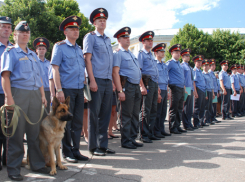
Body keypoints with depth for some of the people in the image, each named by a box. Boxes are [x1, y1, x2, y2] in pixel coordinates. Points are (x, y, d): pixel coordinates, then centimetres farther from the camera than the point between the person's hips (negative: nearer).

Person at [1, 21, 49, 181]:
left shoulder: (33, 55, 22)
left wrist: (42, 95, 12)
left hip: (35, 94, 6)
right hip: (18, 93, -5)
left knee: (35, 131, 8)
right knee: (16, 132, -3)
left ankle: (37, 164, 18)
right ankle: (13, 168, 6)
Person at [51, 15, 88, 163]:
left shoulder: (79, 49, 18)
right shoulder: (59, 47, 0)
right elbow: (55, 69, -7)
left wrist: (84, 89, 14)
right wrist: (59, 90, -15)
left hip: (79, 90, 6)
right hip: (66, 89, -5)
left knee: (78, 122, 7)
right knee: (66, 122, 1)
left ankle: (76, 150, 16)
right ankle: (67, 152, 12)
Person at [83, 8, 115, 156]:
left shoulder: (108, 39, 20)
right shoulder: (90, 37, 1)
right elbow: (87, 59, -7)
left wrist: (112, 80, 15)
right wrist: (92, 80, -15)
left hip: (108, 81, 6)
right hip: (97, 80, -6)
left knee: (105, 114, 8)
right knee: (94, 114, -1)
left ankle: (103, 145, 16)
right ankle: (93, 146, 7)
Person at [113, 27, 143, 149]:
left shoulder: (131, 54, 21)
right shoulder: (117, 53, -5)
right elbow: (115, 72, -14)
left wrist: (141, 86, 18)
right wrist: (120, 91, -22)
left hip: (136, 87, 9)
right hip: (127, 86, -8)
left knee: (135, 115, 11)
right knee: (126, 115, -3)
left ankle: (133, 139, 20)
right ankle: (126, 141, 5)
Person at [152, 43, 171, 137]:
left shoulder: (164, 65, 18)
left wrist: (167, 91, 18)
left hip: (164, 90, 8)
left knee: (163, 112, 11)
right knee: (157, 112, -3)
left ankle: (161, 130, 19)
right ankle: (156, 131, 4)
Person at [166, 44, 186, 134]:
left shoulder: (179, 63, 20)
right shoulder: (170, 63, -5)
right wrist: (169, 83, -11)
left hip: (181, 88, 8)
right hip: (175, 88, -8)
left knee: (180, 109, 11)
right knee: (174, 109, -5)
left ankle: (178, 126, 18)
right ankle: (173, 128, 0)